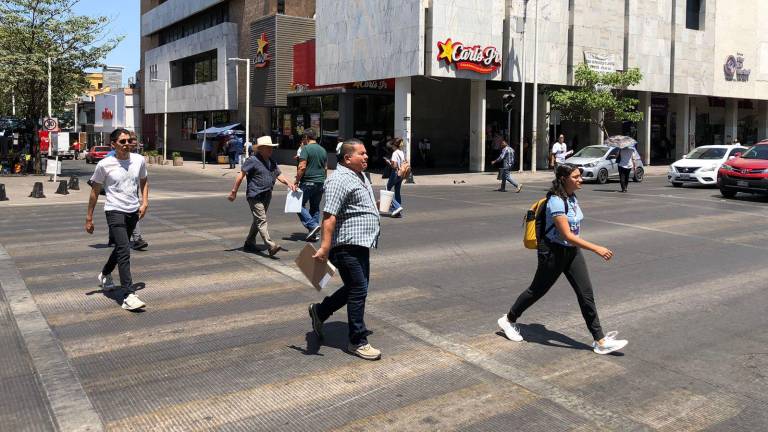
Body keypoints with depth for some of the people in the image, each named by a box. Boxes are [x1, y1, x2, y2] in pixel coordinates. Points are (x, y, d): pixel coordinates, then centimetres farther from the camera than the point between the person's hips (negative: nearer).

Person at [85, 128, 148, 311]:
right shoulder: (104, 165, -9)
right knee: (124, 251, -18)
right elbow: (95, 191, 1)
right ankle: (129, 296, -19)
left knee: (121, 248, 22)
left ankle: (105, 274, 50)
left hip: (133, 212, 5)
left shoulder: (139, 160, 2)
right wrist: (89, 217, 2)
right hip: (115, 211, -5)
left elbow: (144, 181, 19)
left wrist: (144, 201, 4)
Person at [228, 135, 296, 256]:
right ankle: (271, 246, -23)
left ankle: (249, 244, 29)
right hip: (255, 196, -9)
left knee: (258, 220, 16)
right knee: (261, 220, -14)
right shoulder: (252, 160, -11)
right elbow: (241, 175, -10)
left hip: (267, 196, 9)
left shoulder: (272, 162, 14)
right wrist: (234, 191, -12)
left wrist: (288, 183, -2)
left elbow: (278, 175, 17)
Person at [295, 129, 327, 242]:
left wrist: (297, 181, -10)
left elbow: (302, 167, -16)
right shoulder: (323, 150, 13)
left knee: (300, 204, 2)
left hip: (308, 182, -7)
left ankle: (312, 225, -12)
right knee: (315, 207, 12)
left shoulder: (306, 148, -8)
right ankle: (314, 234, 11)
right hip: (320, 183, 7)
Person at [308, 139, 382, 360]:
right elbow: (329, 216, -26)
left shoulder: (360, 176, 15)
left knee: (356, 288, 18)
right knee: (358, 290, -5)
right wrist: (325, 247, -31)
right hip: (347, 245, -10)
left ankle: (319, 311, 34)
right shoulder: (340, 180, -18)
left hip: (361, 243, 10)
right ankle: (357, 342, 7)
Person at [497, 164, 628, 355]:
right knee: (538, 290, 9)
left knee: (586, 293, 1)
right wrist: (596, 249, -34)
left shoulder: (572, 197, 4)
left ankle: (600, 341, 4)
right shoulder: (556, 202, -24)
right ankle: (508, 320, 31)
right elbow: (567, 235, -30)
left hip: (572, 251, 8)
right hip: (554, 252, -8)